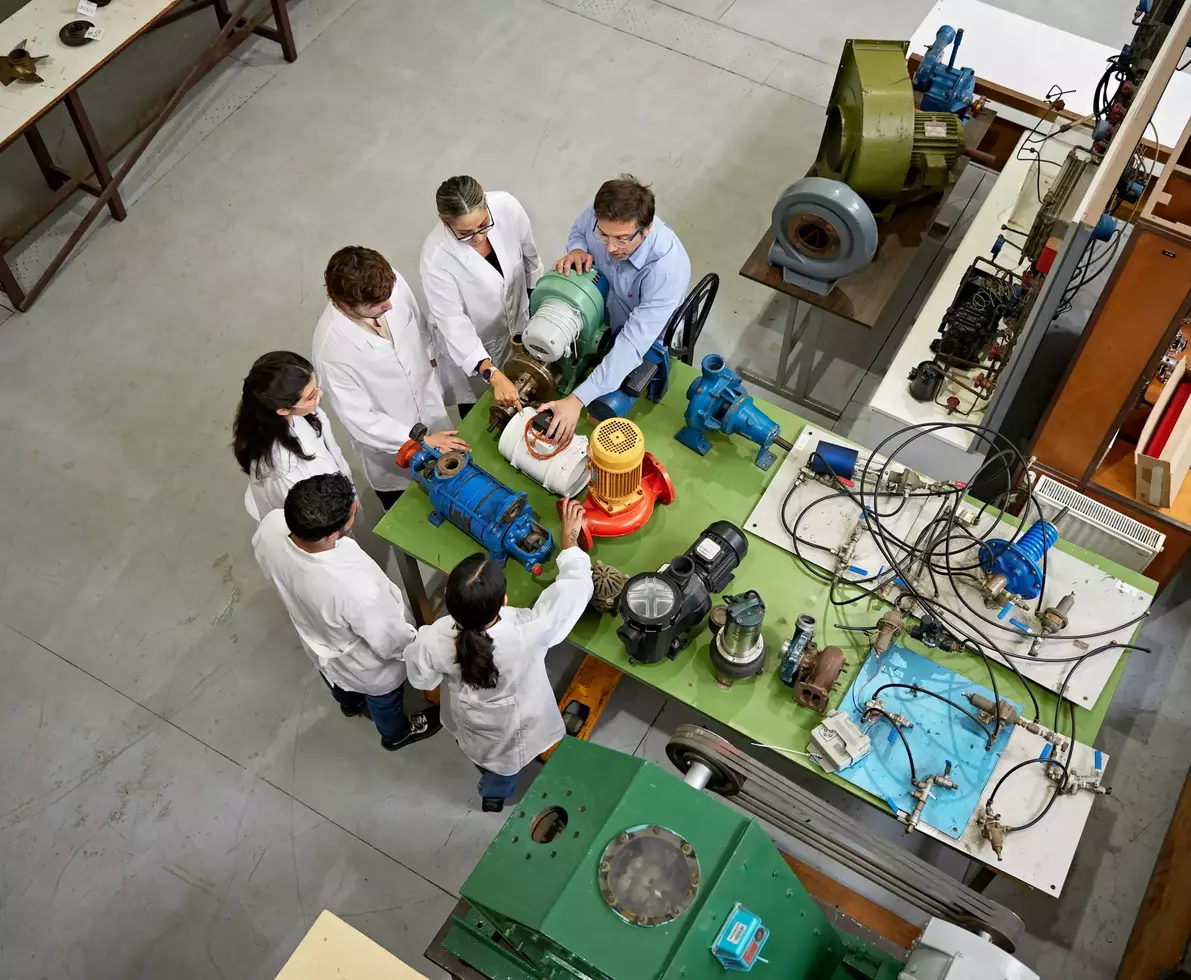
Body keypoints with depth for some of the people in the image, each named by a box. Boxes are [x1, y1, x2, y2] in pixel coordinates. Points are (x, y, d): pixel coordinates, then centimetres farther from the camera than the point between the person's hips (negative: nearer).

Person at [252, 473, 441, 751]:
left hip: (315, 638, 5)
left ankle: (349, 702, 73)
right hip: (365, 666, -5)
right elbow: (391, 642, -28)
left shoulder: (270, 527, -34)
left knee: (337, 677, 39)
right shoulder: (356, 589, -49)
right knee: (383, 697, 31)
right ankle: (396, 734, 64)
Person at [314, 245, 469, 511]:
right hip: (390, 443, -4)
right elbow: (361, 420, -28)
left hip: (429, 407, 5)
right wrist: (420, 441, -27)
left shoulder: (393, 284, -27)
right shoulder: (332, 347, -40)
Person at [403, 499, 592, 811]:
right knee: (504, 767, 36)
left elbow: (422, 679, -15)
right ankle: (494, 795, 67)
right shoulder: (527, 632, -45)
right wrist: (569, 540, -14)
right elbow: (576, 584, -30)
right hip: (512, 727, -1)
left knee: (484, 755, 39)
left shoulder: (435, 640, -39)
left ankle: (488, 775, 71)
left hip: (468, 722, 1)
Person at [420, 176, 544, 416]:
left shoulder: (506, 206, -30)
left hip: (517, 320, 4)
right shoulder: (437, 257, -39)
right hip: (470, 344, -4)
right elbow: (453, 324, -34)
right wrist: (493, 375, -45)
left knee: (520, 401, 29)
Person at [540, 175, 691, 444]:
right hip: (596, 318, 4)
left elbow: (632, 344, -45)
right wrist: (576, 250, -28)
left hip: (647, 342, -4)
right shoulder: (599, 214, -29)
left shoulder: (669, 268, -44)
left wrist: (577, 399, -52)